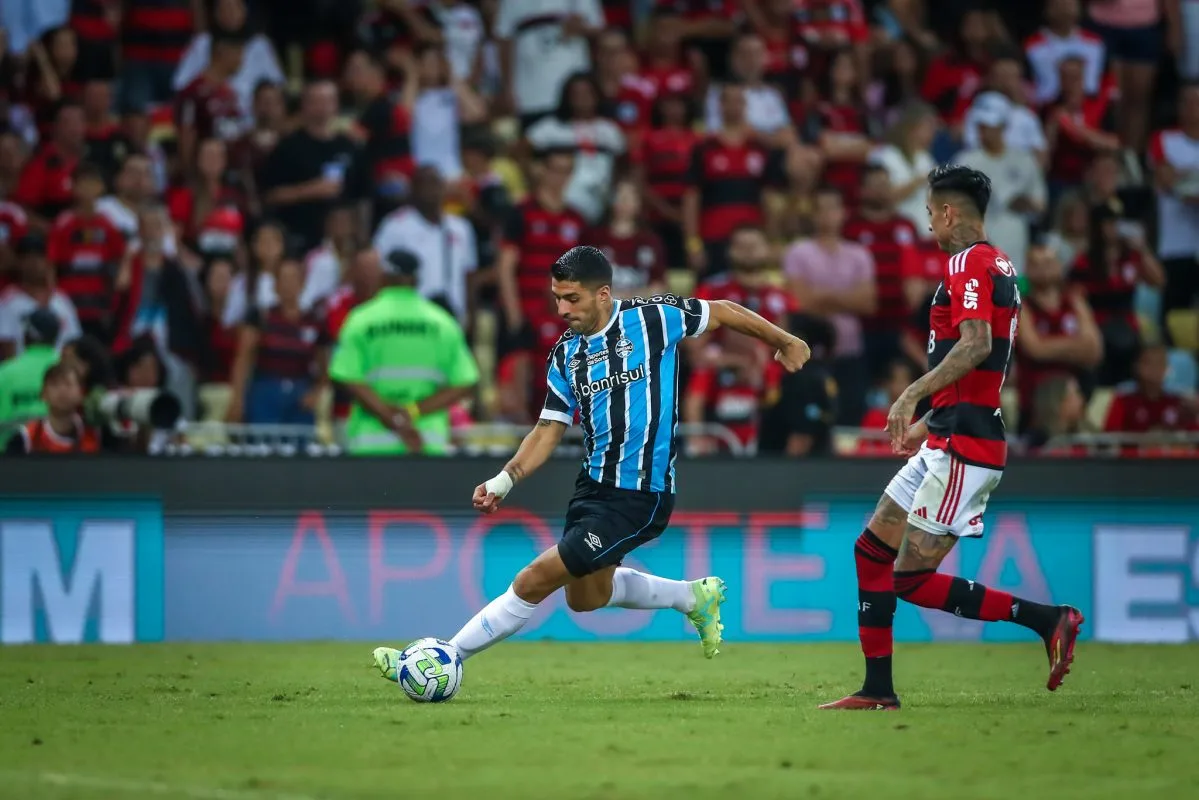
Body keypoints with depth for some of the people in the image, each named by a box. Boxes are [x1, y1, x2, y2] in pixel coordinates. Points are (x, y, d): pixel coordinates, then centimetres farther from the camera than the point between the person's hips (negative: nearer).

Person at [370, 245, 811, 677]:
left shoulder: (652, 318, -11)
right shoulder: (566, 355, 5)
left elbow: (722, 312, 3)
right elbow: (550, 429, 7)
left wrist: (784, 342, 15)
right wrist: (505, 479, -8)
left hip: (639, 498, -8)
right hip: (593, 486, 8)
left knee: (535, 580, -10)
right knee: (586, 595, 21)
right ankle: (694, 596, 38)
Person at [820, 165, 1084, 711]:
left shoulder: (970, 263, -12)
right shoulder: (997, 265, 19)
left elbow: (975, 344, -26)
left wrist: (913, 395, -26)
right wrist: (929, 422, 28)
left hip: (964, 448, -10)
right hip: (949, 439, 10)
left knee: (911, 580, -11)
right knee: (871, 552, 10)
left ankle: (1046, 619, -10)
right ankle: (878, 689, 10)